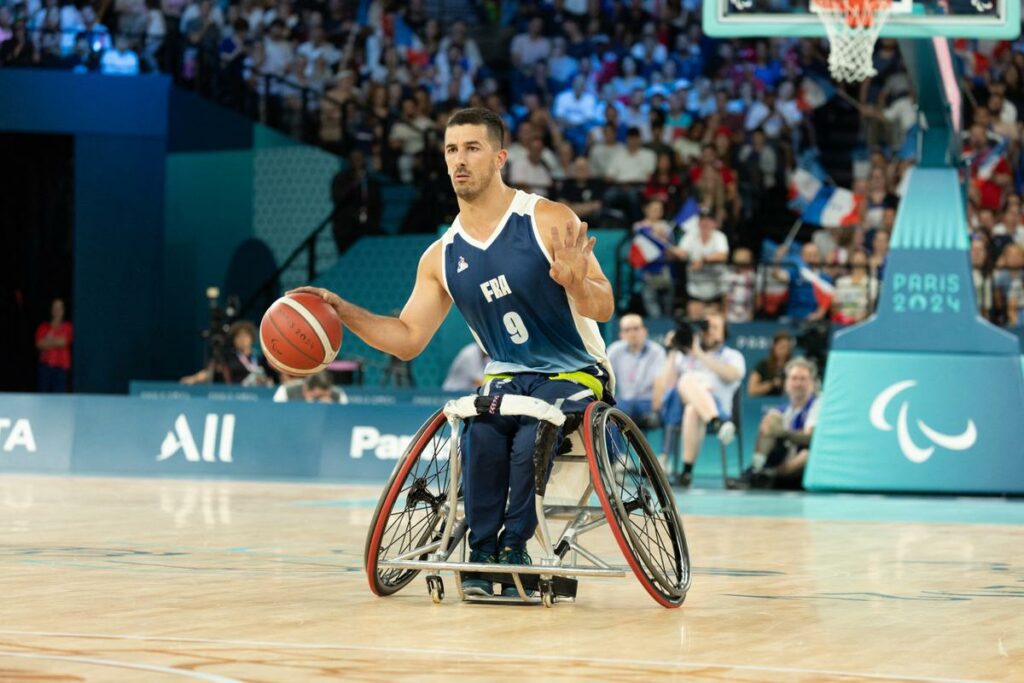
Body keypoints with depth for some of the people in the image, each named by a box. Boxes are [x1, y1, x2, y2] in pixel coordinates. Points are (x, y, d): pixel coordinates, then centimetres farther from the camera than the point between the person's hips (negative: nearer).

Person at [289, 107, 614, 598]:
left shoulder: (548, 222, -10)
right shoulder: (442, 258, 5)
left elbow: (603, 308, -14)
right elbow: (408, 339, 6)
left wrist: (577, 283, -37)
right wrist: (345, 313, -8)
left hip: (576, 375, -3)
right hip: (508, 378, 4)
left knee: (530, 440, -32)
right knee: (481, 434, -29)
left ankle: (513, 549, -17)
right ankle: (482, 551, -17)